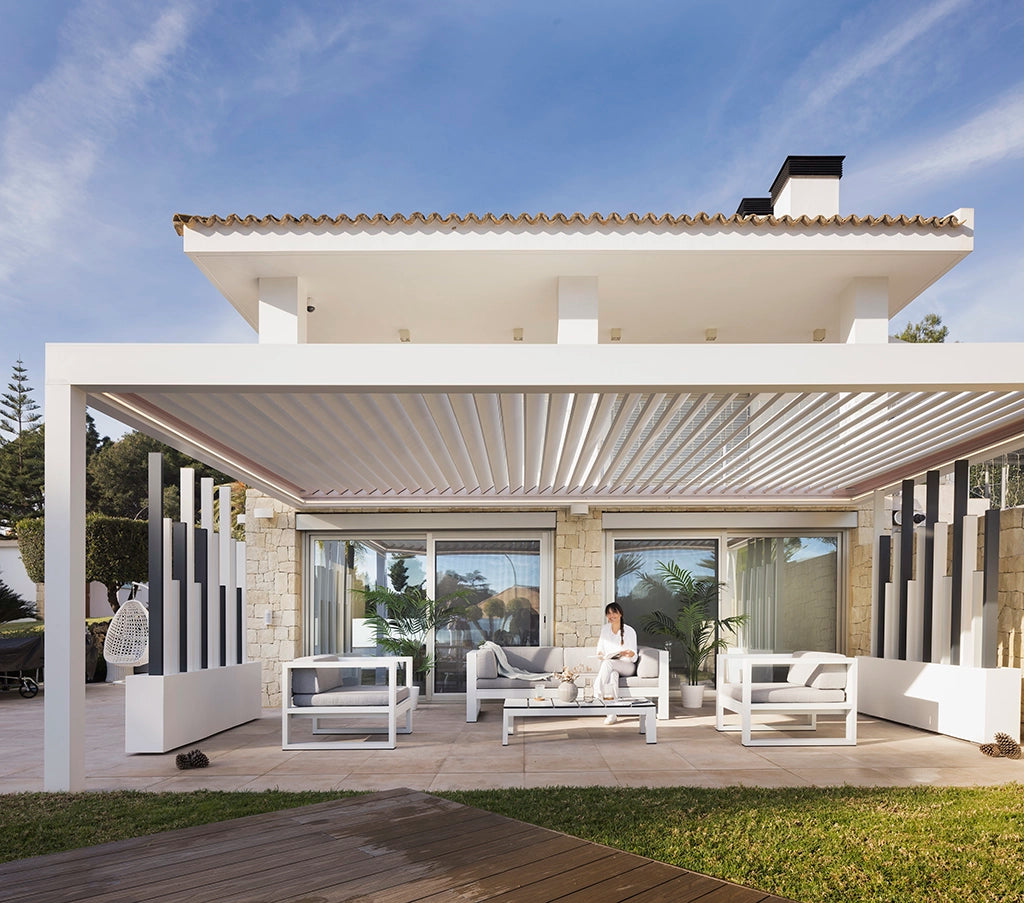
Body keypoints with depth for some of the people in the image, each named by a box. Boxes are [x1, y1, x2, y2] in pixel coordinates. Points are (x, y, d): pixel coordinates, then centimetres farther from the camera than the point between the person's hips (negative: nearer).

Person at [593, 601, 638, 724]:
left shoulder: (629, 631, -2)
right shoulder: (605, 629, 12)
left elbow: (633, 655, -5)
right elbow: (600, 651, 14)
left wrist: (627, 653, -29)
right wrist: (600, 655, -10)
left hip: (627, 666, -3)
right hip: (610, 666, 3)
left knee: (608, 663, -36)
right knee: (613, 674, -37)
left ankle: (597, 696, -38)